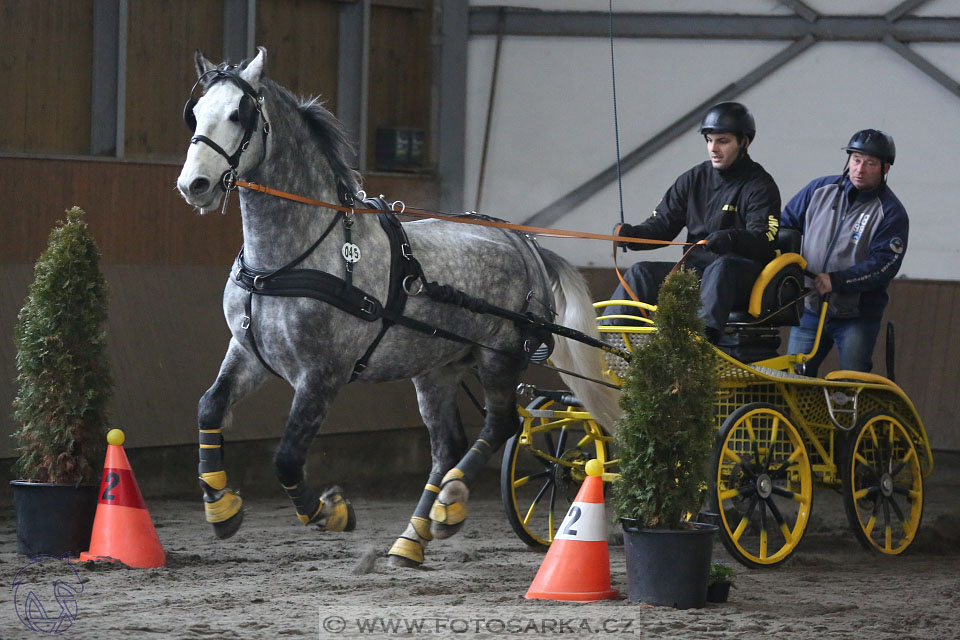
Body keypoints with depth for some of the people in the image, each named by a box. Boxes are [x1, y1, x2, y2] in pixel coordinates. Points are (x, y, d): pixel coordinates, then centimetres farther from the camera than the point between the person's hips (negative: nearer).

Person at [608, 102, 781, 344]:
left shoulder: (760, 186, -1)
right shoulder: (694, 179, 15)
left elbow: (764, 241, -16)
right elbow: (663, 223, 13)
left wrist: (732, 239, -37)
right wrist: (631, 234, -9)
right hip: (695, 268, 6)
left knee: (721, 267, -39)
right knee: (641, 273, -16)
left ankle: (705, 332, -61)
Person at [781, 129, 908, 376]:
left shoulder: (891, 213, -6)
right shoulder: (820, 189, 7)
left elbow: (884, 263, -15)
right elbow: (786, 223, 16)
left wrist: (836, 281, -23)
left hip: (857, 318, -4)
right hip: (810, 310, 4)